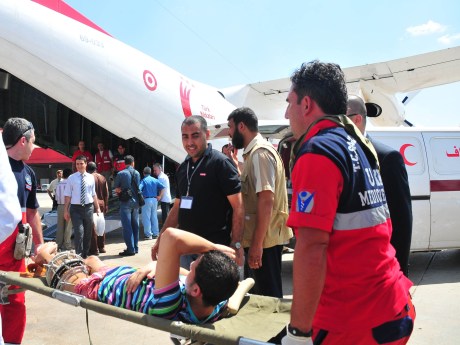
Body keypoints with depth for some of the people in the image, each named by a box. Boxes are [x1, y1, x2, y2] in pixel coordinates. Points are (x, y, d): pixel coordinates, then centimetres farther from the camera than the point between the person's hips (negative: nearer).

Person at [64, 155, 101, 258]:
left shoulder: (91, 177, 5)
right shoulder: (71, 178, -1)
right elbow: (68, 195, 0)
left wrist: (97, 208, 9)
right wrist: (66, 210, -4)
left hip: (88, 207, 3)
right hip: (76, 208, -3)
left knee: (88, 233, 11)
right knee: (79, 232, -12)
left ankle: (85, 255, 26)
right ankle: (79, 256, -4)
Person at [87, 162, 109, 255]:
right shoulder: (102, 178, 8)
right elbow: (106, 193, 10)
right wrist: (106, 205, 16)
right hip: (101, 204, 6)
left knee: (93, 227, -2)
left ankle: (94, 249, -1)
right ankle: (102, 247, 22)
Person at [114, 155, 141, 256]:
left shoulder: (120, 174, -9)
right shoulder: (137, 173, 4)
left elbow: (117, 189, -5)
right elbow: (137, 187, 11)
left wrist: (121, 191, 9)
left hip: (125, 202, -5)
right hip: (135, 201, 5)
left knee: (127, 226, -2)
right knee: (135, 225, 13)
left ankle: (130, 249, -4)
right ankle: (135, 247, 19)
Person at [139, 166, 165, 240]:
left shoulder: (144, 180, -6)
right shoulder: (155, 180, 8)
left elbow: (139, 189, -21)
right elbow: (163, 187, 2)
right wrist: (159, 196, 6)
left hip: (146, 200, -5)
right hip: (154, 200, 5)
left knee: (146, 218, 1)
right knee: (154, 217, 11)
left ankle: (148, 234, 1)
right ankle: (155, 234, 15)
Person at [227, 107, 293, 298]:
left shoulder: (260, 152, -16)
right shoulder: (254, 152, 14)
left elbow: (266, 200, -23)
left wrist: (257, 243, -24)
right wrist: (235, 165, 12)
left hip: (264, 238, -10)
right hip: (264, 236, 10)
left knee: (267, 296, 0)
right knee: (261, 293, 19)